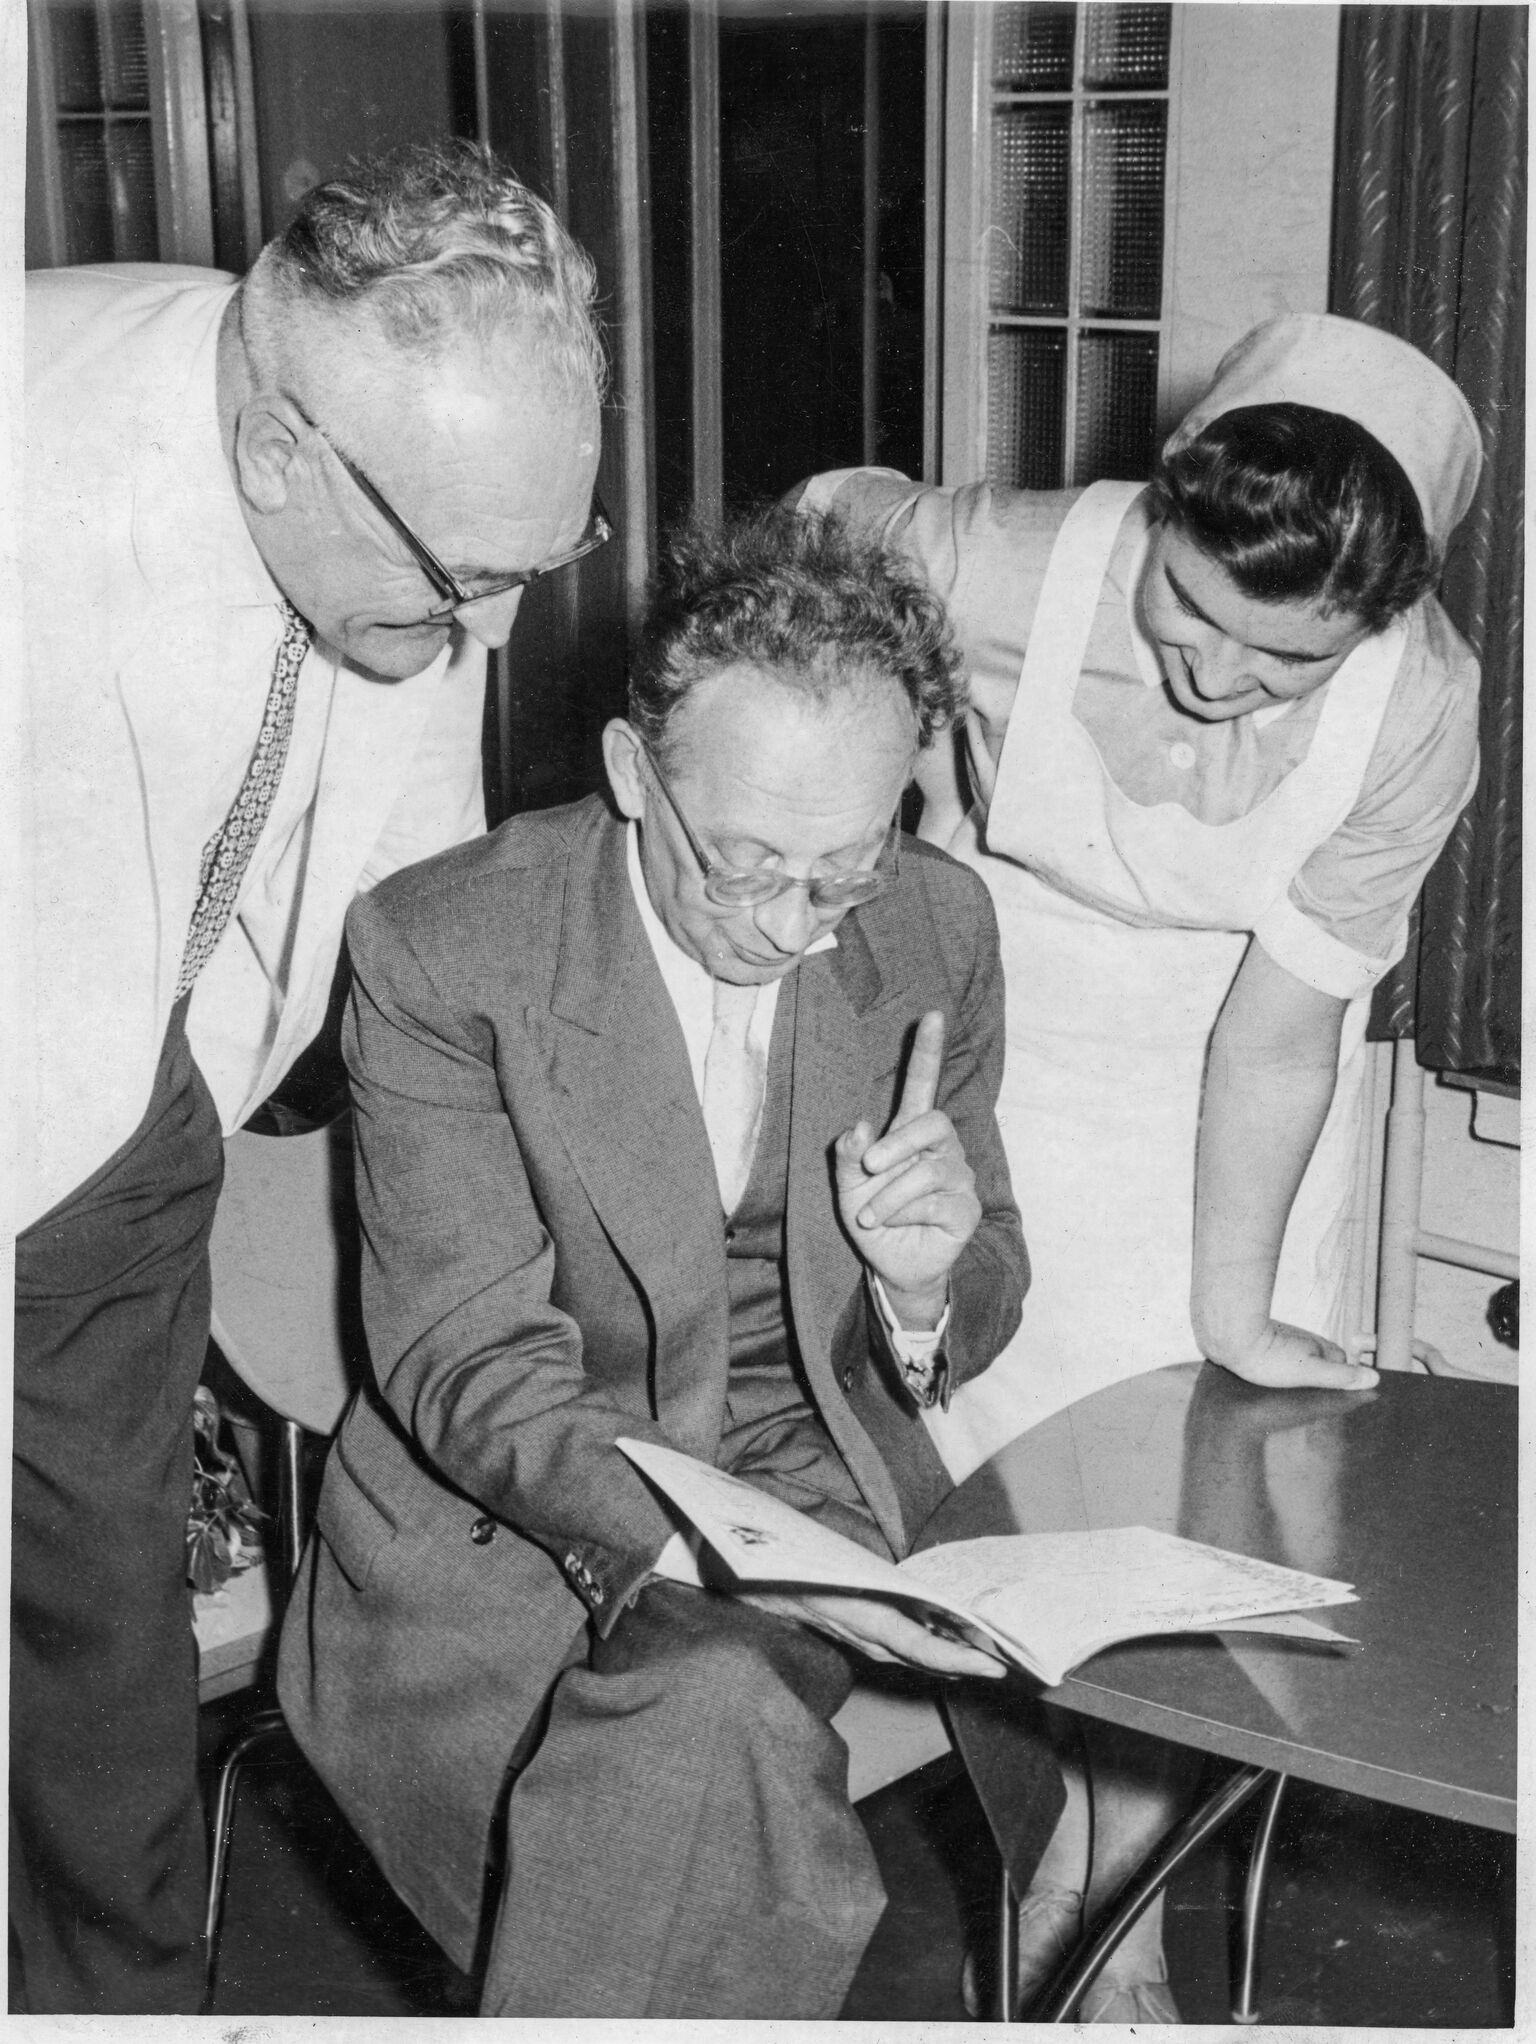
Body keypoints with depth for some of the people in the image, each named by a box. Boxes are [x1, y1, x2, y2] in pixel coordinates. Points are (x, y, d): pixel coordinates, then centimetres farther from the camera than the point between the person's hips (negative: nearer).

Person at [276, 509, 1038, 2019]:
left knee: (704, 1714, -29)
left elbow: (975, 1316, 7)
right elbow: (466, 1360, -16)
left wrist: (922, 1280, -19)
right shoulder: (440, 949, -14)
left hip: (811, 1474, 2)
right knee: (715, 1743, -29)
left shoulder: (935, 929, -3)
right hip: (497, 1511, -2)